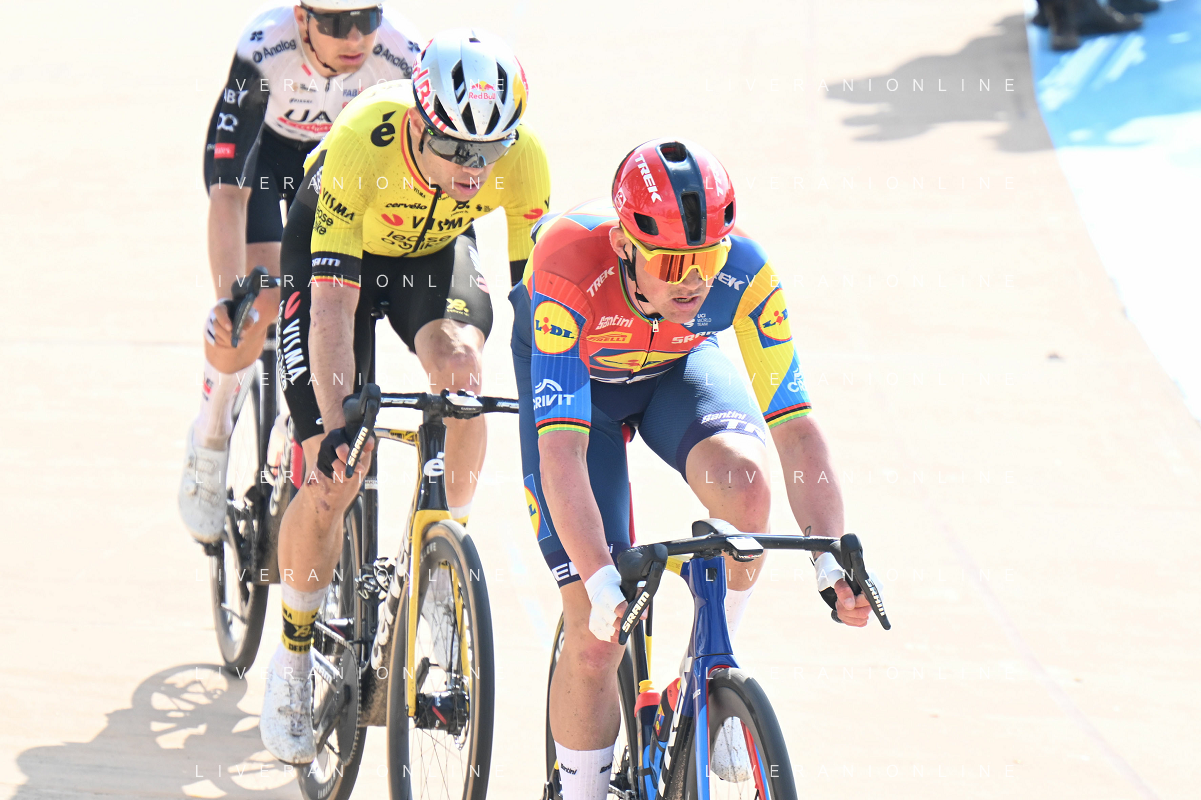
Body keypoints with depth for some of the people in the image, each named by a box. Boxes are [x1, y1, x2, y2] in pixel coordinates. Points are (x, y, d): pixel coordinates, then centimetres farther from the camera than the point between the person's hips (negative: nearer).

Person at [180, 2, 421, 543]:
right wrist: (229, 295, -50)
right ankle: (209, 444, 2)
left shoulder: (403, 57, -34)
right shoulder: (263, 52, -40)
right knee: (260, 300, -21)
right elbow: (229, 192, -41)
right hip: (260, 149, -3)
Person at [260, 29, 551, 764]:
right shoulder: (360, 147, -39)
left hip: (435, 249, 2)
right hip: (336, 252, -2)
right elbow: (333, 303, -39)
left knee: (459, 362, -32)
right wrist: (336, 422, -48)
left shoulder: (521, 157, -31)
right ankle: (293, 660, 10)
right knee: (334, 478, -11)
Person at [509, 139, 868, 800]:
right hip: (577, 373, -2)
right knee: (596, 633, -11)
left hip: (676, 366, 2)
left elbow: (795, 428, -31)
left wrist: (833, 559, -41)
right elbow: (561, 453, -44)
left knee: (742, 479, -33)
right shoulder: (572, 275, -41)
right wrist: (602, 582, -53)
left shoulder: (743, 273, -33)